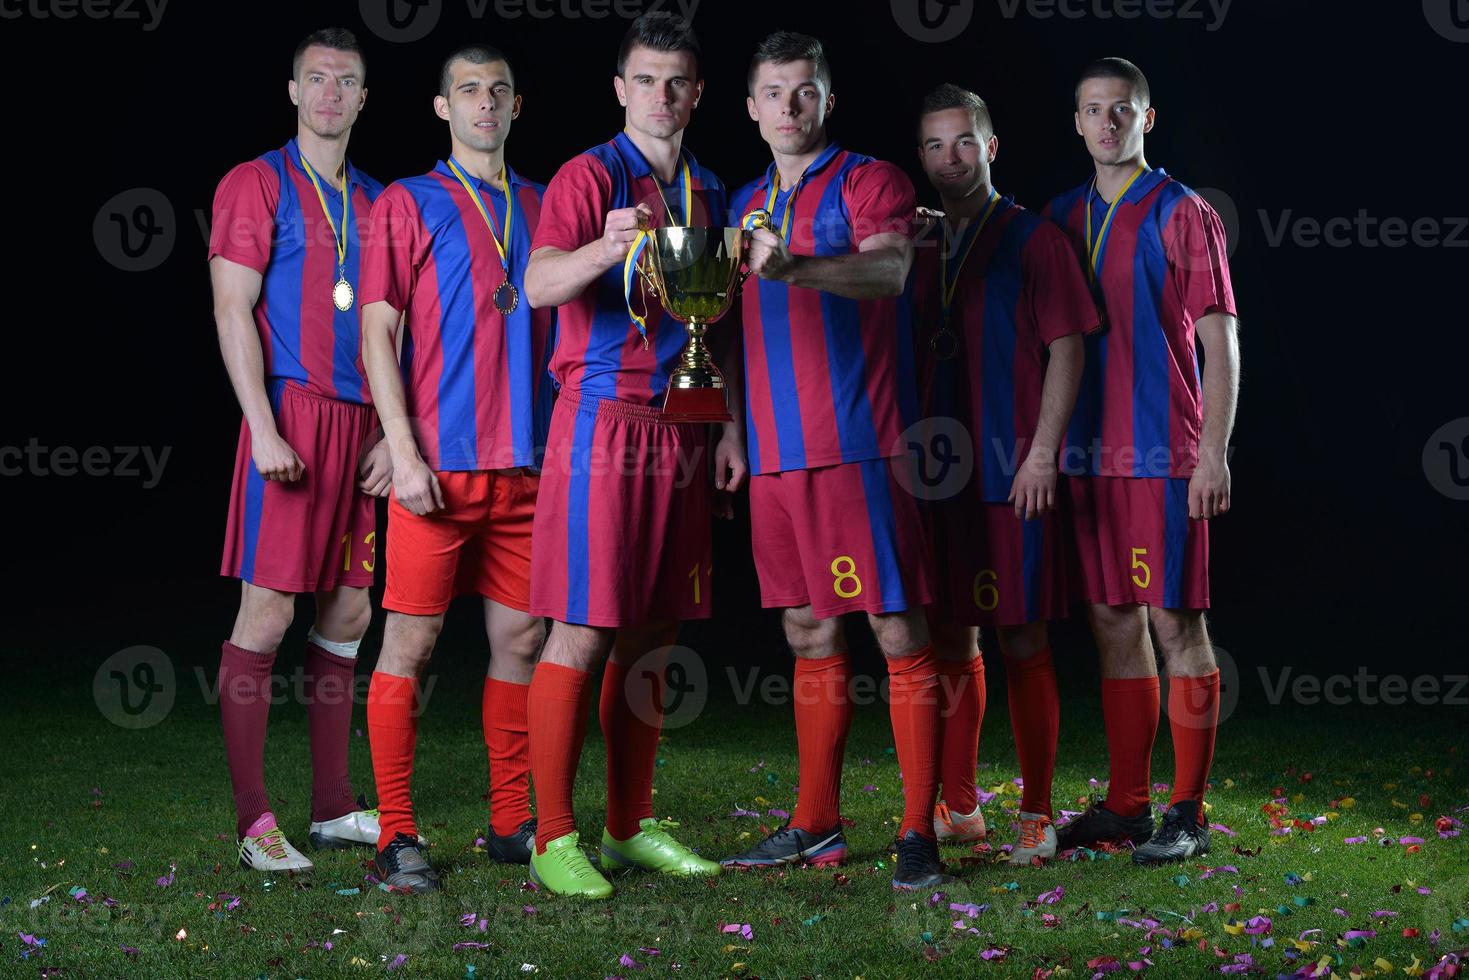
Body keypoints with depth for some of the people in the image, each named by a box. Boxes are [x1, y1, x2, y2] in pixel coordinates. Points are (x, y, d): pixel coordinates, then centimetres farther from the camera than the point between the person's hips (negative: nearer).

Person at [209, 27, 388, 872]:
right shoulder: (256, 185, 1)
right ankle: (255, 823, -6)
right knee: (268, 613, -8)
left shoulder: (375, 201, 18)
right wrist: (264, 428, -16)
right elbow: (232, 310, -7)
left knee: (349, 615, 8)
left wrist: (391, 433, 8)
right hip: (292, 415, -6)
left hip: (360, 425, 6)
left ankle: (335, 806, 16)